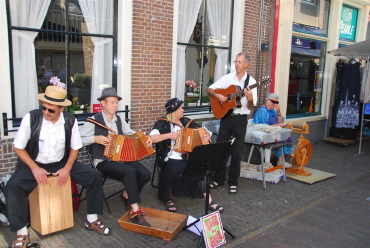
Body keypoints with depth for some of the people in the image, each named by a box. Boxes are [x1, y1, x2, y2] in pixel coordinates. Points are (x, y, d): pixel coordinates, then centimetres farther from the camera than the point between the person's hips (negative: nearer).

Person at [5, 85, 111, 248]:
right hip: (34, 164, -2)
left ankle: (92, 220, 6)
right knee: (13, 186, -30)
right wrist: (34, 168, -19)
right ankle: (22, 233, -11)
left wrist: (67, 168, -13)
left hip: (61, 163, 2)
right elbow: (18, 147, -9)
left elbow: (75, 147, 1)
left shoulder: (70, 121, -11)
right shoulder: (31, 118, -18)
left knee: (95, 176, -12)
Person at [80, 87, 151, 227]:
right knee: (130, 171, -33)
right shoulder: (94, 121, -3)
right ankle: (135, 212, -27)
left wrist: (146, 139, -2)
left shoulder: (119, 120, 15)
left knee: (145, 174, -17)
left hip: (122, 158, 6)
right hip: (103, 161, -6)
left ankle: (127, 195, 11)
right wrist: (95, 138, -22)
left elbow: (132, 134, 17)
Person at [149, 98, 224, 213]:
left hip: (187, 158, 4)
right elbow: (151, 138, -16)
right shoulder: (162, 123, -3)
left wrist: (207, 135, -8)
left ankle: (209, 201, -11)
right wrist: (169, 135, -24)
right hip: (170, 159, -4)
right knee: (172, 170, -33)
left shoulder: (186, 121, 12)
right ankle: (169, 199, -6)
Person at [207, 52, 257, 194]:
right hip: (225, 116, 2)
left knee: (236, 152, 3)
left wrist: (250, 99, -25)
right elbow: (210, 89, 6)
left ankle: (233, 182, 18)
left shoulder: (251, 82, -2)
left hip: (240, 119, -2)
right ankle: (219, 179, 21)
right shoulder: (228, 78, 4)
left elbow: (250, 107, -4)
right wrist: (217, 96, -13)